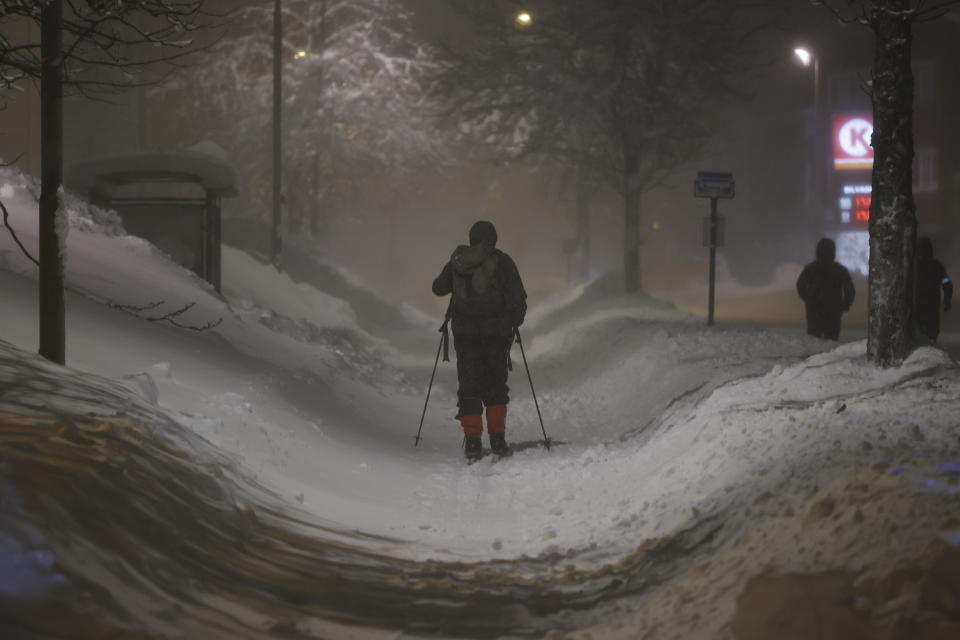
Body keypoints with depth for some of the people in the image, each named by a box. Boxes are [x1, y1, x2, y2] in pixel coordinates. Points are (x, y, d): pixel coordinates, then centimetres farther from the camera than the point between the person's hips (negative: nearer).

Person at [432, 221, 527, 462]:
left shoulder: (457, 261, 5)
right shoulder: (501, 261, -3)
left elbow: (438, 288, 18)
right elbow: (518, 297, -5)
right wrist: (516, 320, 11)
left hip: (464, 333, 2)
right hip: (495, 332, -1)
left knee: (469, 387, 5)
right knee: (496, 385, 12)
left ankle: (472, 441, -4)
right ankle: (497, 438, 7)